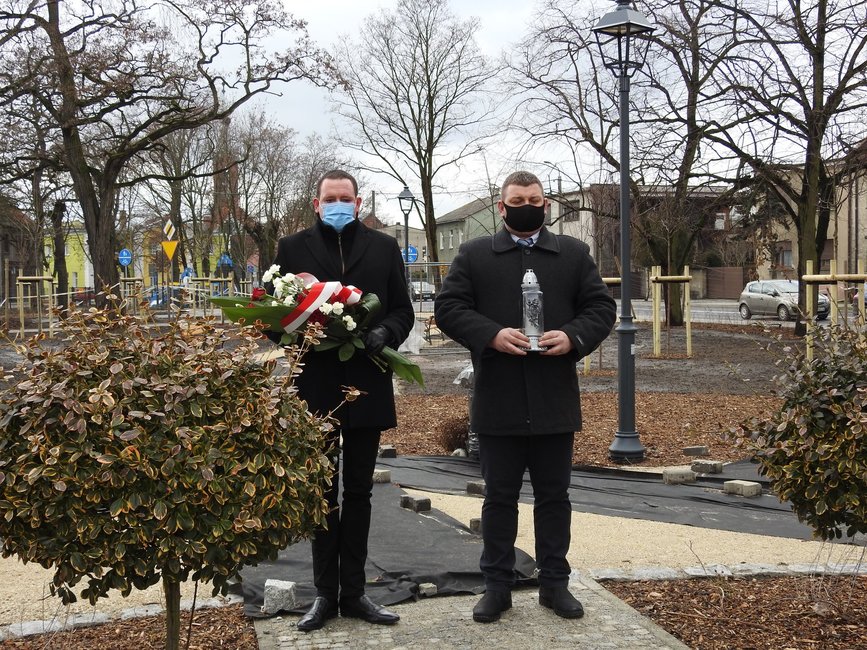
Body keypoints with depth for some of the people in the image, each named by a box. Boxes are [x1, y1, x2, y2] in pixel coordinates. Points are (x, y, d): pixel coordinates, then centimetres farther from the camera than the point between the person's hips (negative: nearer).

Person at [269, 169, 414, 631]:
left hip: (366, 386, 1)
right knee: (322, 493, 9)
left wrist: (385, 333, -15)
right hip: (316, 388, -1)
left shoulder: (384, 247, 6)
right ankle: (325, 593, 20)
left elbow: (403, 310, 5)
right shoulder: (292, 247, 3)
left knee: (358, 492, 10)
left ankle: (352, 592, 20)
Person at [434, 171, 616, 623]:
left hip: (555, 402, 1)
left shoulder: (574, 253, 9)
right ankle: (497, 585, 18)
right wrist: (491, 334, -18)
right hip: (497, 403, -1)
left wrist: (574, 337, -14)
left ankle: (554, 583, 22)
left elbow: (601, 306, 6)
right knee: (499, 496, 8)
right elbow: (447, 307, -2)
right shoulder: (474, 254, 5)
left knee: (553, 496, 10)